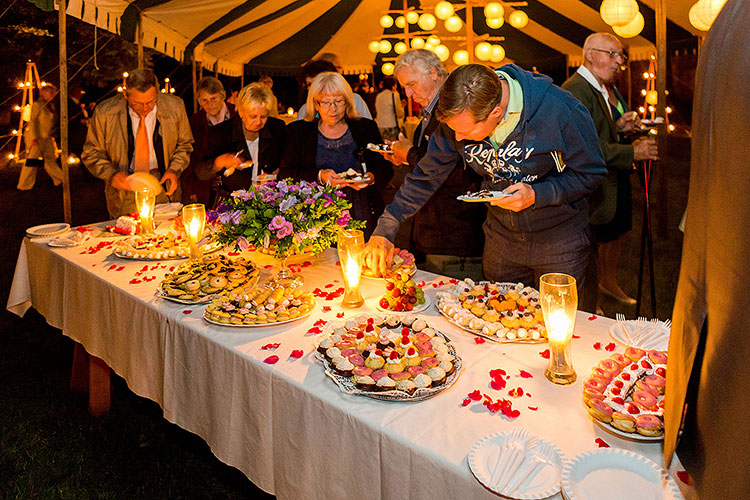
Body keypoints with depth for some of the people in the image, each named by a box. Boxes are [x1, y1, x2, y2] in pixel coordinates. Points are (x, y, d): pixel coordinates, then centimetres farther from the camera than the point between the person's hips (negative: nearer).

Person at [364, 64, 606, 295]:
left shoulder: (559, 111, -26)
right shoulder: (459, 116, -15)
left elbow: (591, 172, -13)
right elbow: (426, 176, -6)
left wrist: (537, 195, -28)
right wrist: (384, 230, -10)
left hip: (559, 238, -3)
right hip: (501, 234, 3)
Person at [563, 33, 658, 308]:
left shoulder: (609, 87, 12)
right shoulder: (575, 91, -20)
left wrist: (620, 127, 0)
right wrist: (632, 154, -24)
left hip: (618, 181, 10)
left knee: (617, 233, 23)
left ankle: (609, 283, 45)